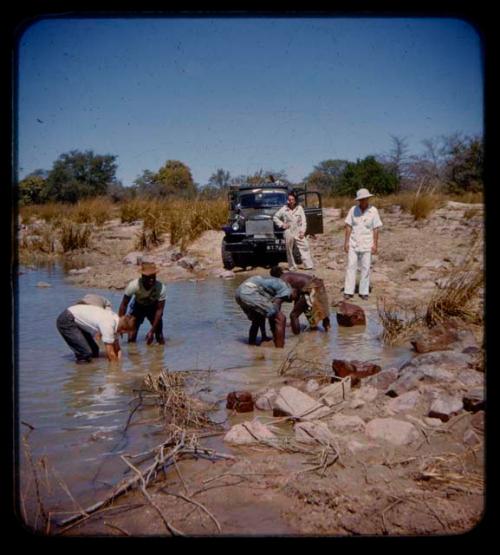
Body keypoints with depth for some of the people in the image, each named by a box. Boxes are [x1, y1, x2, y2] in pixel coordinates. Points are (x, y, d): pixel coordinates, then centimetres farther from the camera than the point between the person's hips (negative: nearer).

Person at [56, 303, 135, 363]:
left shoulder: (115, 319, -2)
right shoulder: (108, 325, -29)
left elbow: (116, 346, 8)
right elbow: (110, 353, -23)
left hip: (76, 320, 10)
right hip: (66, 321, -9)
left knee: (94, 351, 12)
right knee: (85, 353, -19)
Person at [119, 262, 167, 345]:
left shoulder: (161, 288, -33)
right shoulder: (133, 285, -34)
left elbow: (159, 310, -25)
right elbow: (124, 305, -21)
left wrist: (152, 331, -27)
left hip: (153, 307, 0)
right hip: (138, 307, 0)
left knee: (160, 339, -8)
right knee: (131, 339, -9)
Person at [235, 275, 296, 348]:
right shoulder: (287, 290, 7)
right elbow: (273, 311, -2)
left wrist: (264, 336, 38)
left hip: (239, 292, 9)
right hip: (250, 293, -9)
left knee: (257, 320, 32)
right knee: (280, 318, -2)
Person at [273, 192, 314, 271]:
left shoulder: (299, 208, 1)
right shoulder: (284, 209, -1)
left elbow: (303, 221, 3)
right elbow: (275, 217, 7)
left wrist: (302, 231, -6)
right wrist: (282, 224, -4)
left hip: (299, 232, 1)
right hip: (289, 233, -1)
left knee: (305, 247, -4)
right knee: (289, 251, 5)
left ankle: (309, 266, 2)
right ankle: (292, 267, 17)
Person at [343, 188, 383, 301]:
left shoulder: (373, 211, -5)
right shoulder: (353, 210, 0)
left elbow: (376, 229, -4)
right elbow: (348, 227, 2)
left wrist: (375, 244, -7)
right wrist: (346, 242, -2)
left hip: (367, 245, -1)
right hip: (353, 244, 1)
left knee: (365, 268, 4)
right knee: (351, 267, 0)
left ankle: (364, 292, 12)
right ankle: (348, 291, 3)